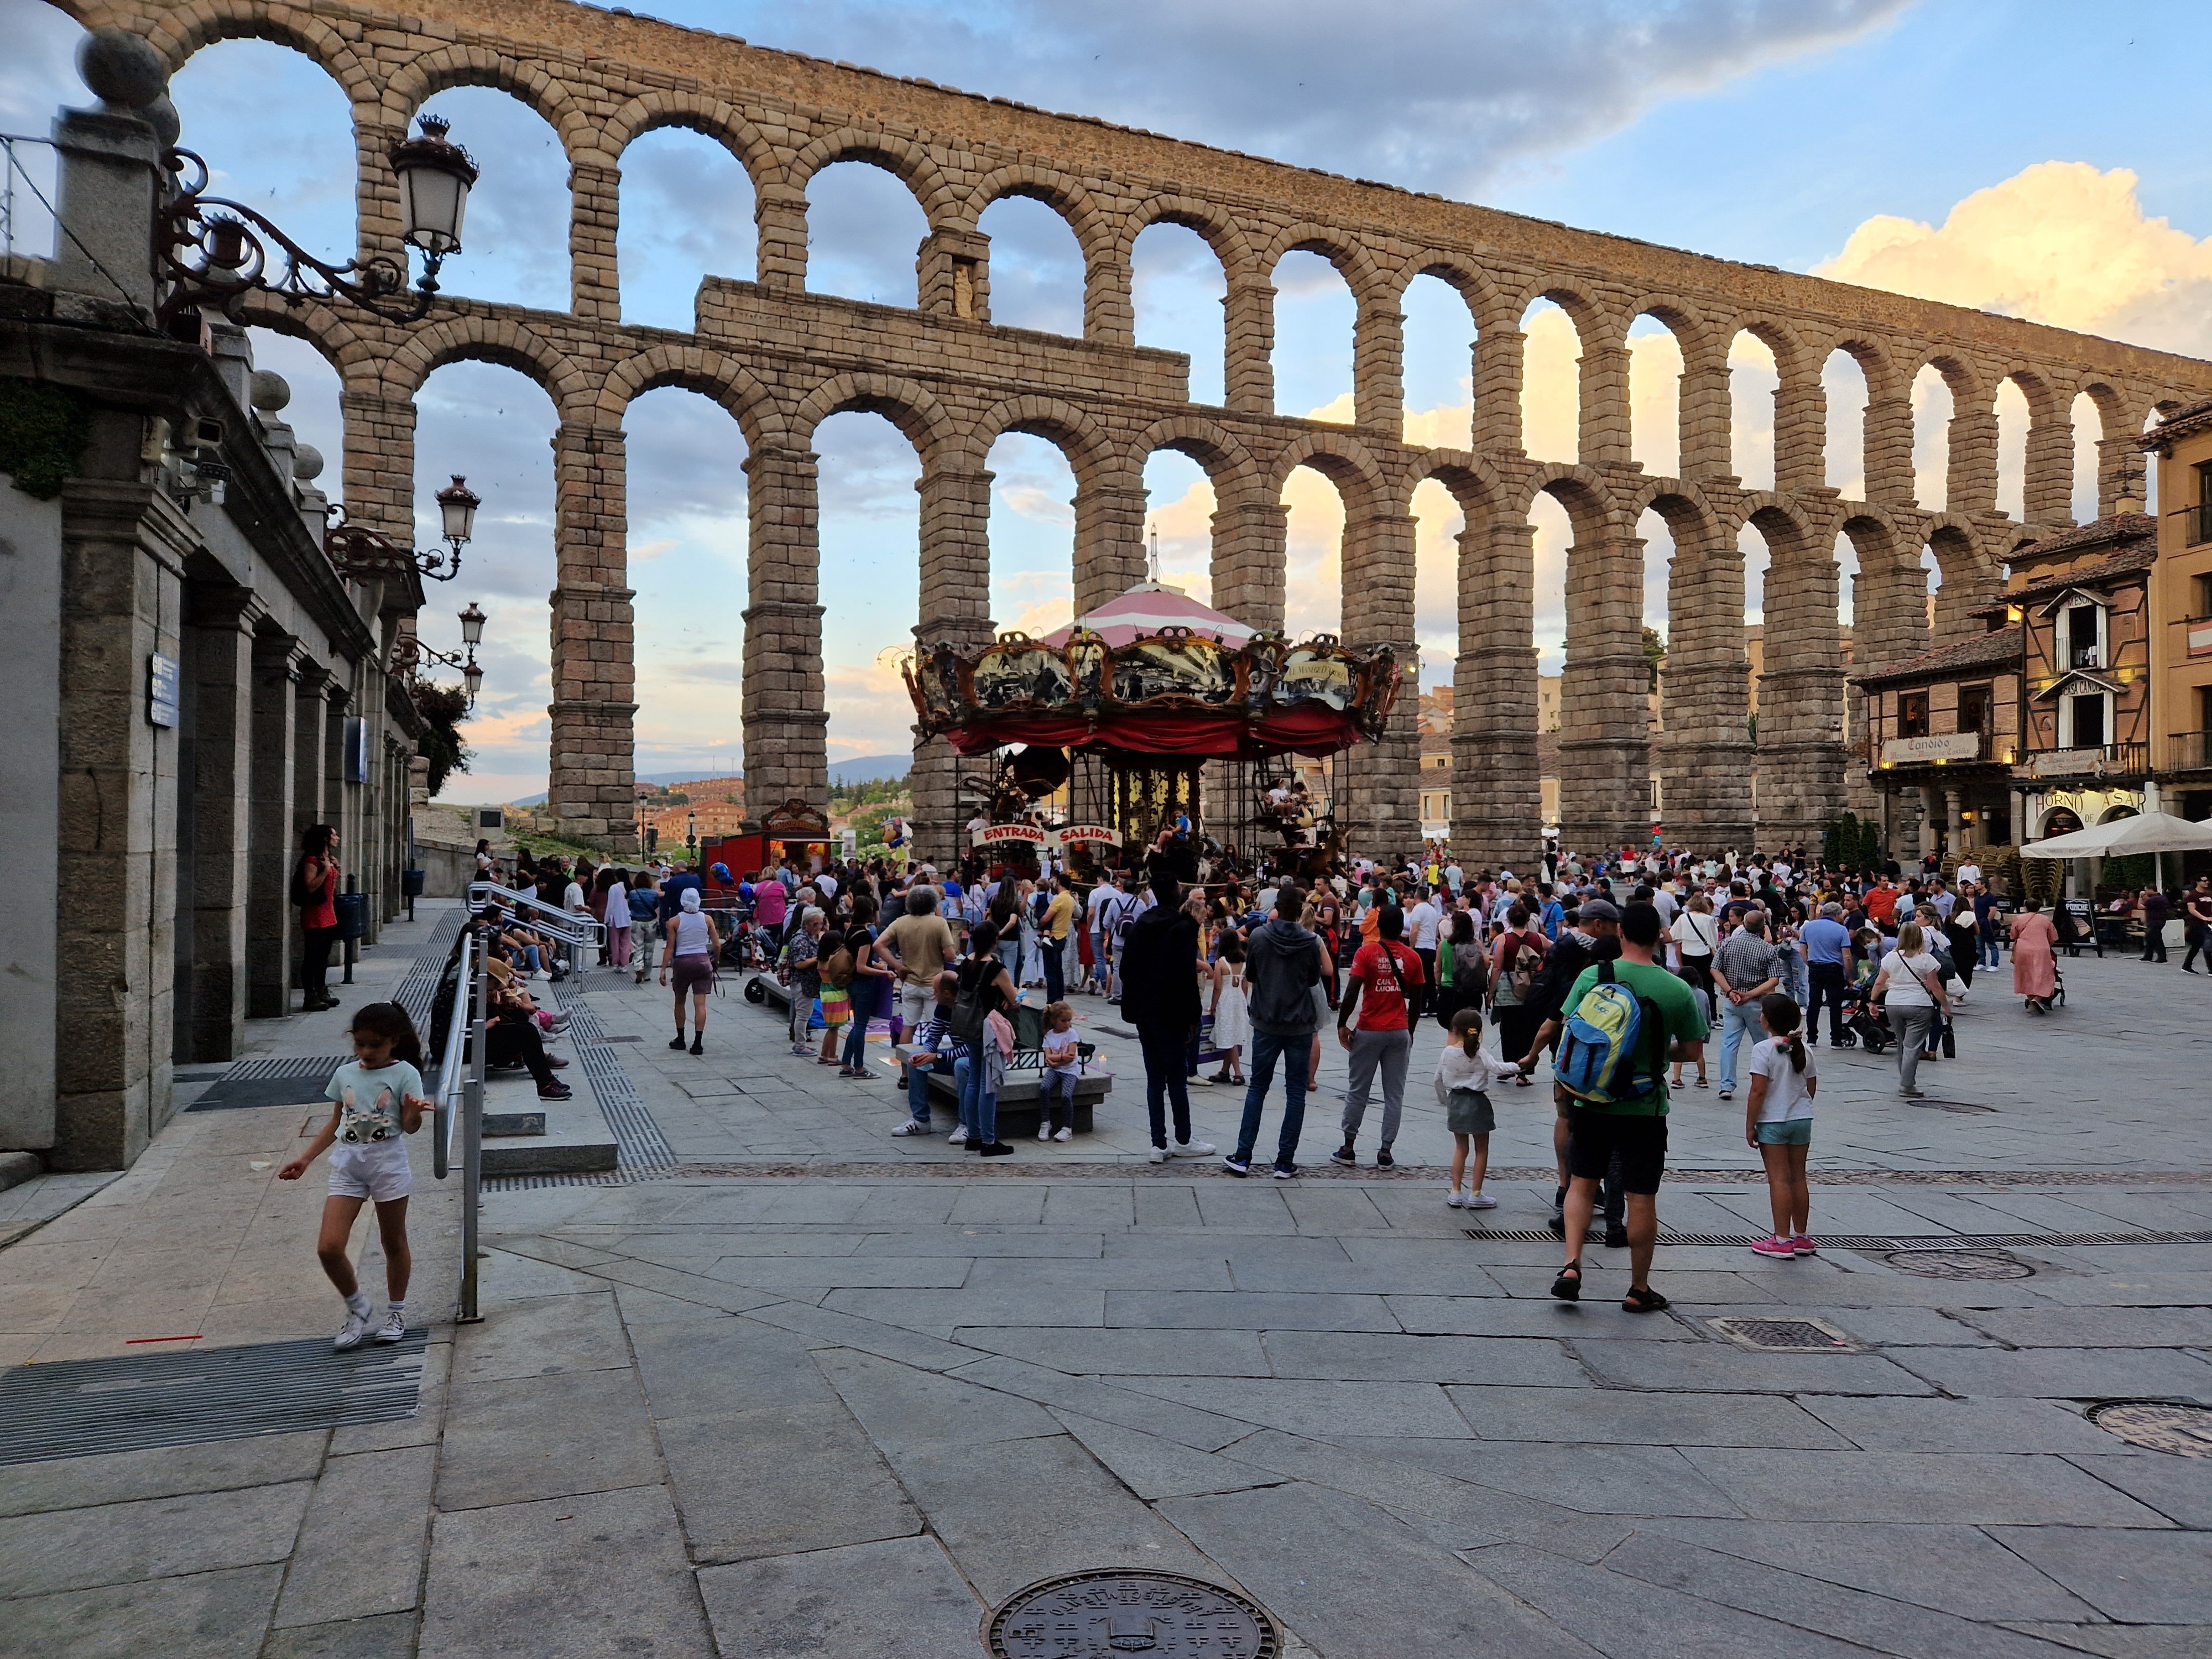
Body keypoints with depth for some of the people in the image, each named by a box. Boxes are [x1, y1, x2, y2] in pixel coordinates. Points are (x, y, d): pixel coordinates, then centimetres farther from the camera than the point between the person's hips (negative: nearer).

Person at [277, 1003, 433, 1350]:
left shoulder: (404, 1074, -6)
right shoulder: (345, 1074, 7)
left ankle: (396, 1311, 29)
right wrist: (305, 1159, 14)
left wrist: (414, 1111, -34)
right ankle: (357, 1308, 16)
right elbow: (335, 1123, 18)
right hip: (347, 1165, 4)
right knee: (328, 1247, -7)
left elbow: (410, 1126, -11)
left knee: (394, 1242, 10)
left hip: (388, 1163, -4)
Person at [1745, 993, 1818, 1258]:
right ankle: (1802, 1237, 21)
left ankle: (1782, 1241, 0)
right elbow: (1812, 1087, 11)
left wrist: (1750, 1126, -12)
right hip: (1802, 1119, 6)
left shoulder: (1763, 1049, -16)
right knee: (1798, 1178, 13)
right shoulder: (1803, 1049, 4)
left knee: (1779, 1179, -2)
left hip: (1773, 1122, -6)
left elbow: (1758, 1091, -19)